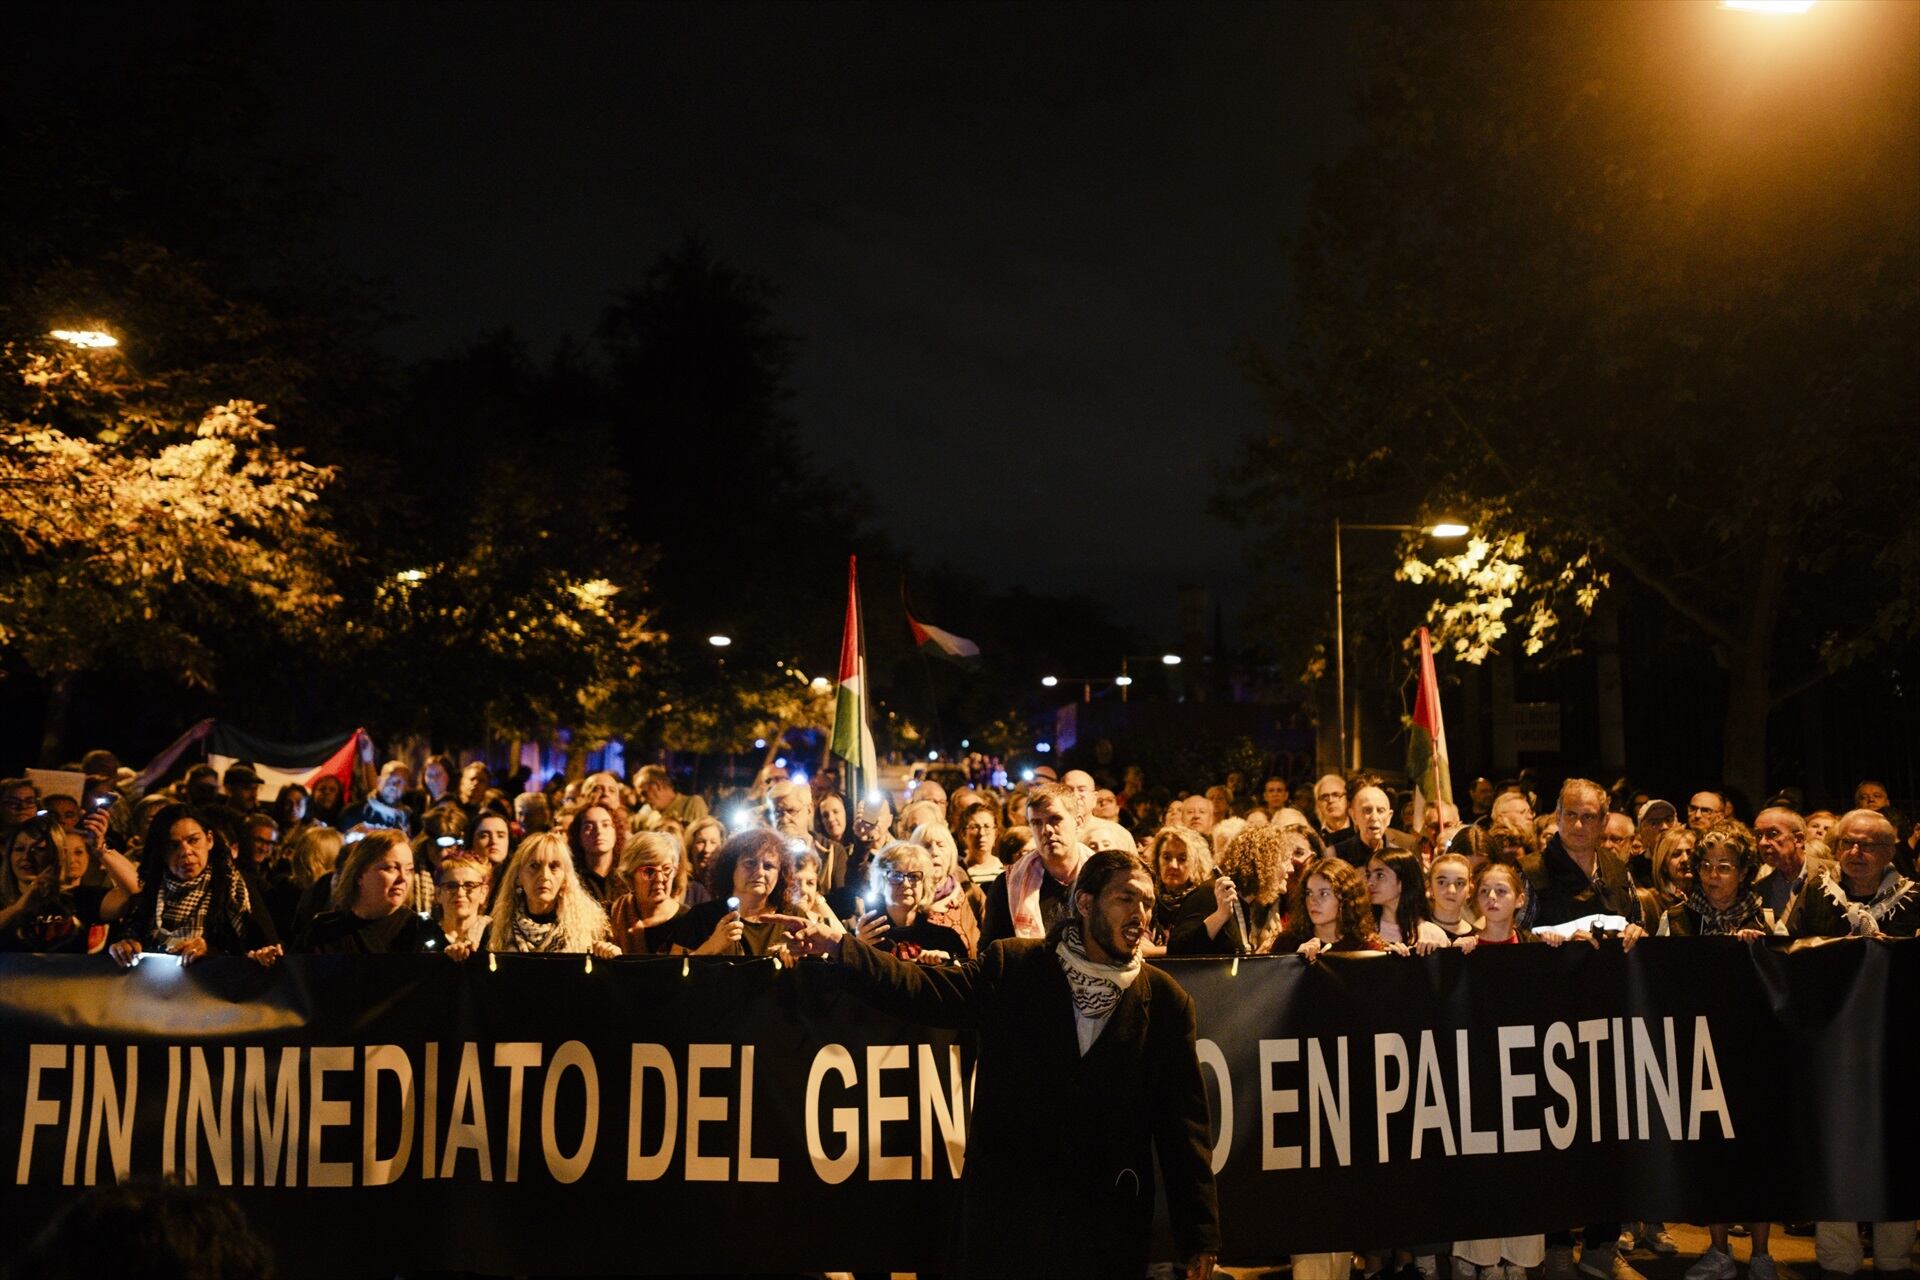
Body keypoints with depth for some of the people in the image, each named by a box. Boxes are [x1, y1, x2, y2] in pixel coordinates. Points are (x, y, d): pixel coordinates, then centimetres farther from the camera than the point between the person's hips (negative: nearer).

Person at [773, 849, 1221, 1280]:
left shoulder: (1166, 1001, 1)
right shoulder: (1014, 968, 0)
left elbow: (1185, 1122, 1)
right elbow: (926, 991, -9)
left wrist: (1200, 1236, -1)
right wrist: (837, 946, -22)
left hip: (1109, 1220, 0)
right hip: (1006, 1204, 0)